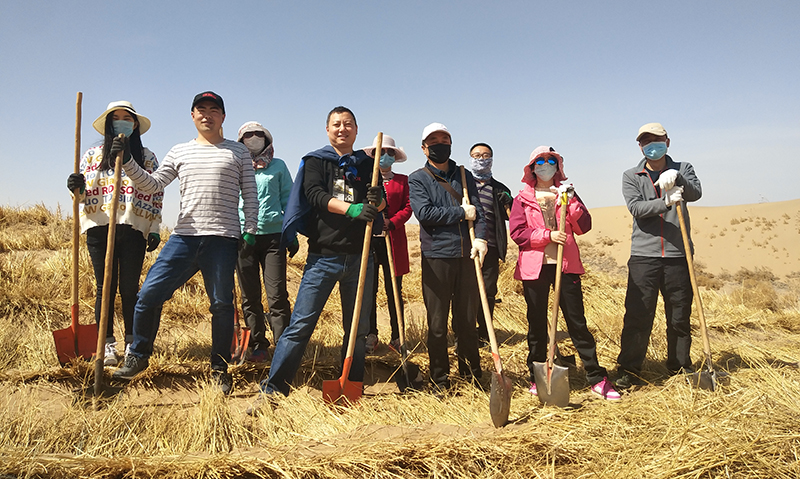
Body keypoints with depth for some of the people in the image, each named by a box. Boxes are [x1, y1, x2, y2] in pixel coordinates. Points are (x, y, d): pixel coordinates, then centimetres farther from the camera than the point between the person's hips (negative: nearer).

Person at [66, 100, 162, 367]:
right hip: (99, 228, 1)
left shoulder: (147, 157, 11)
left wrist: (155, 230, 0)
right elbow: (85, 194, 14)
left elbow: (156, 195, 8)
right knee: (105, 288, 2)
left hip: (133, 228, -1)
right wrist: (76, 187, -10)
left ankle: (132, 343, 12)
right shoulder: (92, 155, 14)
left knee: (129, 288, 0)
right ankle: (107, 345, 10)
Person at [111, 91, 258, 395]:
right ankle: (138, 356, 20)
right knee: (149, 295, -1)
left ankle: (220, 368, 18)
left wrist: (250, 230, -2)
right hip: (184, 236, 3)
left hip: (222, 239, -2)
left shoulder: (238, 152, 10)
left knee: (222, 304, 3)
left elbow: (250, 195, 7)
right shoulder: (179, 152, 16)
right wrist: (127, 162, -3)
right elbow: (153, 185, 10)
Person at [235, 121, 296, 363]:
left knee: (277, 295, -6)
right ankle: (257, 346, 17)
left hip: (273, 235, -1)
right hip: (243, 236, 2)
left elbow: (288, 200, 11)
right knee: (250, 296, 5)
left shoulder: (278, 166, 11)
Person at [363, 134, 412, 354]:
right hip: (368, 239, 0)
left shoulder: (403, 181, 13)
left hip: (393, 241, 0)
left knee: (394, 291, 2)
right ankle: (371, 335, 12)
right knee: (368, 290, 1)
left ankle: (397, 337, 9)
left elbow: (408, 208, 2)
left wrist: (391, 222, -15)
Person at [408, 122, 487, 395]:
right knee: (437, 324, 3)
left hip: (467, 255, 3)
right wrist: (461, 213, -8)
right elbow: (424, 213, -11)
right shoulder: (417, 179, 5)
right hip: (436, 257, -3)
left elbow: (477, 209, 5)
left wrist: (480, 237, -13)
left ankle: (471, 376, 23)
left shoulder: (464, 176, 16)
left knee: (467, 321, 10)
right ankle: (440, 380, 16)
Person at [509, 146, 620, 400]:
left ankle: (597, 378, 7)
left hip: (566, 264, 1)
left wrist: (571, 201, -10)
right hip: (534, 266, 0)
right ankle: (537, 378, 18)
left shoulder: (566, 193, 13)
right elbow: (516, 231, -4)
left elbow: (584, 226, 2)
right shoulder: (523, 198, 8)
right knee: (537, 323, 7)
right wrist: (548, 235, -15)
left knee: (577, 320, 0)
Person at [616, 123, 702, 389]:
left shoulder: (682, 169, 10)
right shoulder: (631, 177, 8)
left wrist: (677, 178, -29)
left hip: (678, 255, 1)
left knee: (680, 316, 11)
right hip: (643, 256, -1)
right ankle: (629, 370, 7)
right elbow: (635, 207, -8)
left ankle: (681, 366, 27)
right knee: (638, 316, -2)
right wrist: (665, 203, -25)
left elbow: (696, 193, -10)